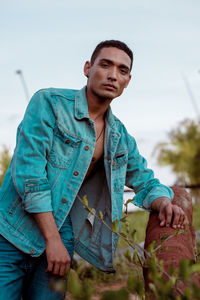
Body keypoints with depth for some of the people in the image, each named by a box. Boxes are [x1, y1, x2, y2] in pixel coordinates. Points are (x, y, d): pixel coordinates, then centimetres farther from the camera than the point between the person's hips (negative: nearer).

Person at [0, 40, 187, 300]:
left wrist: (164, 203, -4)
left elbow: (145, 182, 22)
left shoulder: (121, 138, 10)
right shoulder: (49, 102, -7)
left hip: (62, 235, 5)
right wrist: (53, 239, -18)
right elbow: (28, 170, -15)